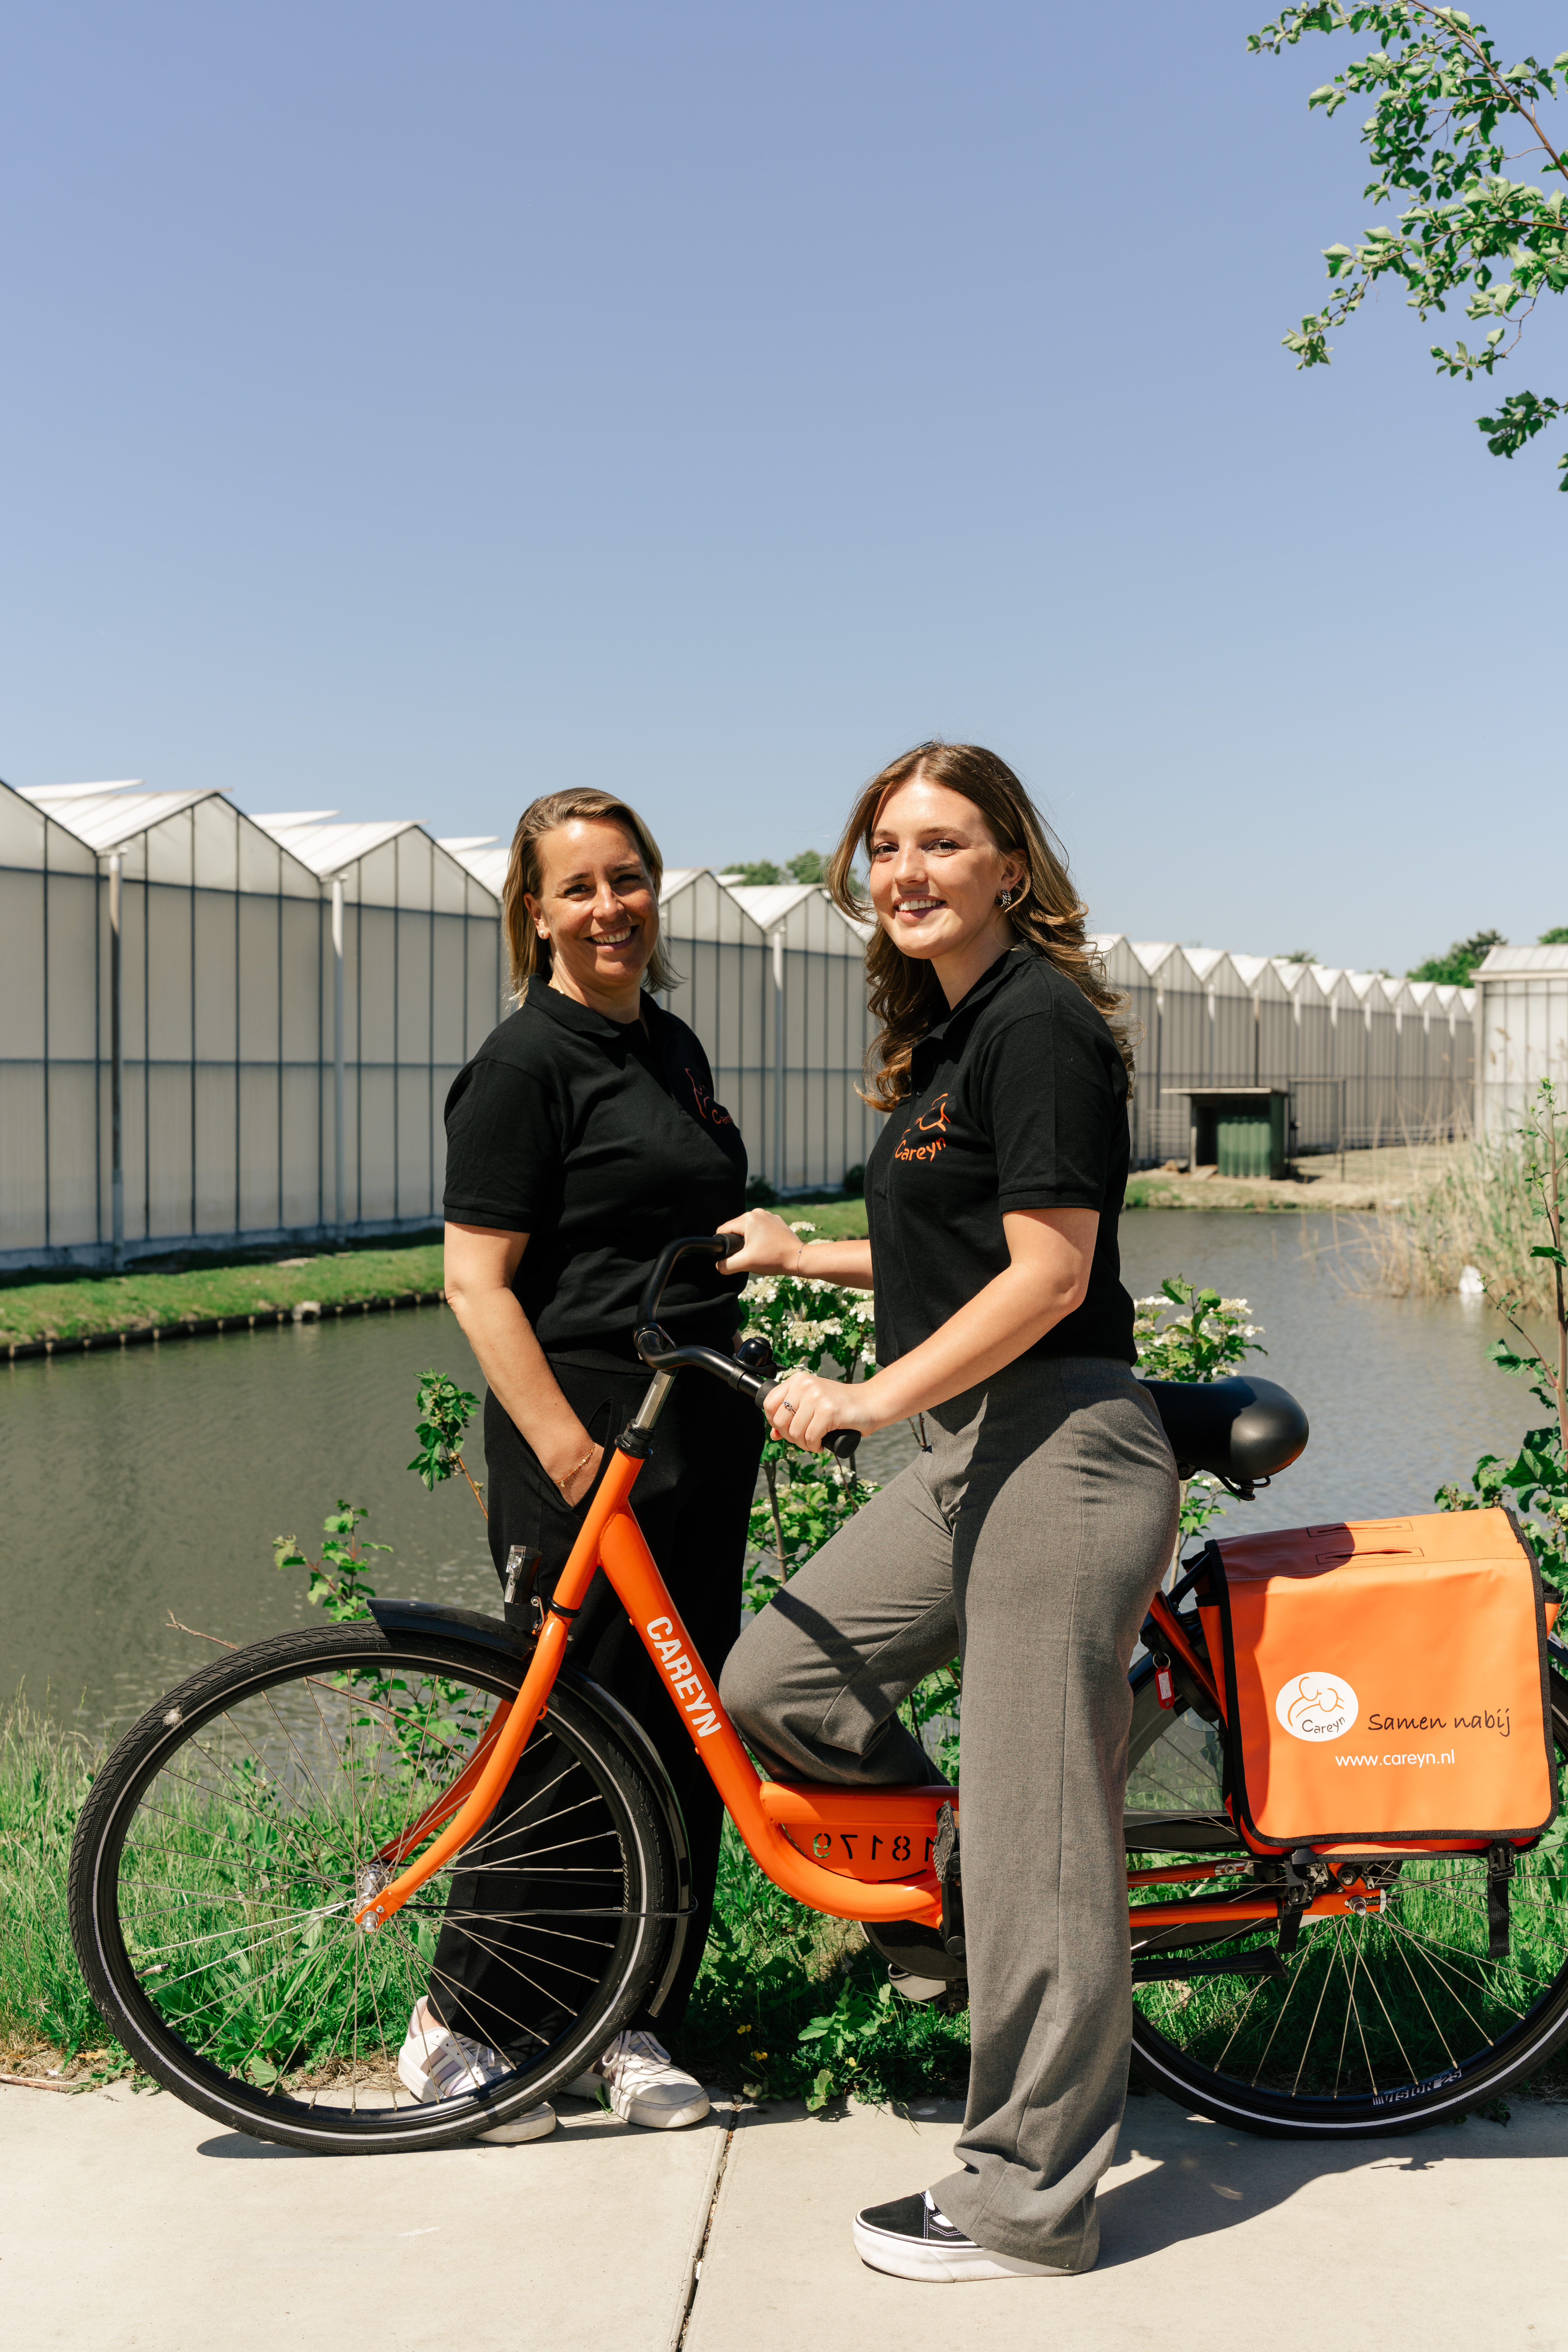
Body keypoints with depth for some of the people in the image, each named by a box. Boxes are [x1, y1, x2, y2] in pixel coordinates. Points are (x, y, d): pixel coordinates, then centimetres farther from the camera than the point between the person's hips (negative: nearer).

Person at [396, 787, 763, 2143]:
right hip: (588, 1438, -8)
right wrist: (572, 1455, -21)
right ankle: (457, 2030, 14)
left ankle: (632, 2028, 23)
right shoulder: (526, 1061, -10)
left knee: (688, 1735, 10)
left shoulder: (673, 1047, 14)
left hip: (702, 1428, 8)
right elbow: (479, 1281, -15)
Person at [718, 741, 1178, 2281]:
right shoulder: (949, 1032, 16)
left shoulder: (1041, 1023, -13)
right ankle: (942, 1890, 28)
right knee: (773, 1685, 8)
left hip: (1060, 1452, -10)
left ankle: (1026, 2201, 11)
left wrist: (869, 1398, -18)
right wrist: (802, 1255, 25)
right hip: (974, 1453, 10)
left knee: (1039, 1828, -2)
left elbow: (1047, 1275, -19)